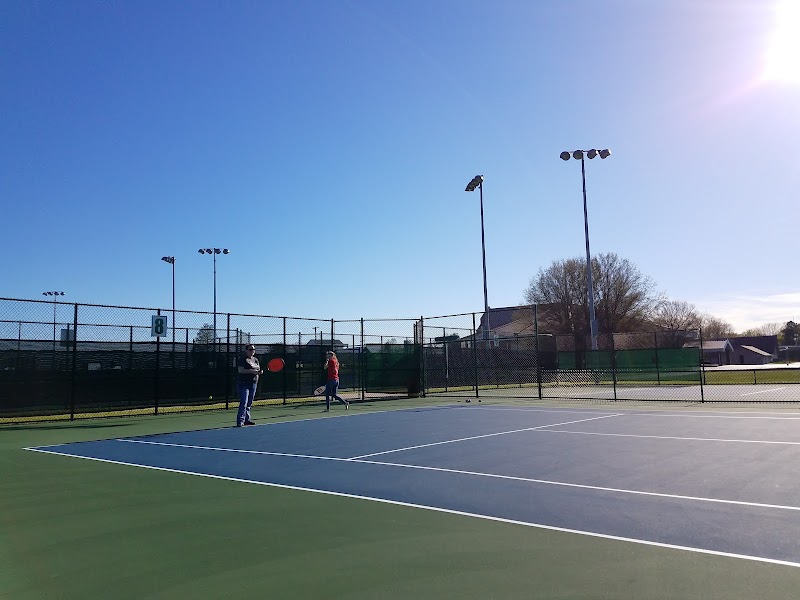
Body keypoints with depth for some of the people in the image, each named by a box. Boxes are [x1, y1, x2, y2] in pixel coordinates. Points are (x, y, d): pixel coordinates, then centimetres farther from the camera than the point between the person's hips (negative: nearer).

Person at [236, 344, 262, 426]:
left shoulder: (255, 360, 16)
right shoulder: (242, 359, -7)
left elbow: (258, 370, 22)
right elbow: (240, 370, -18)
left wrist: (260, 372, -1)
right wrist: (251, 371, -26)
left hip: (253, 383, 7)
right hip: (243, 383, -7)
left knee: (249, 403, 11)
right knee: (244, 403, -13)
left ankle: (247, 419, 19)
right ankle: (240, 421, -11)